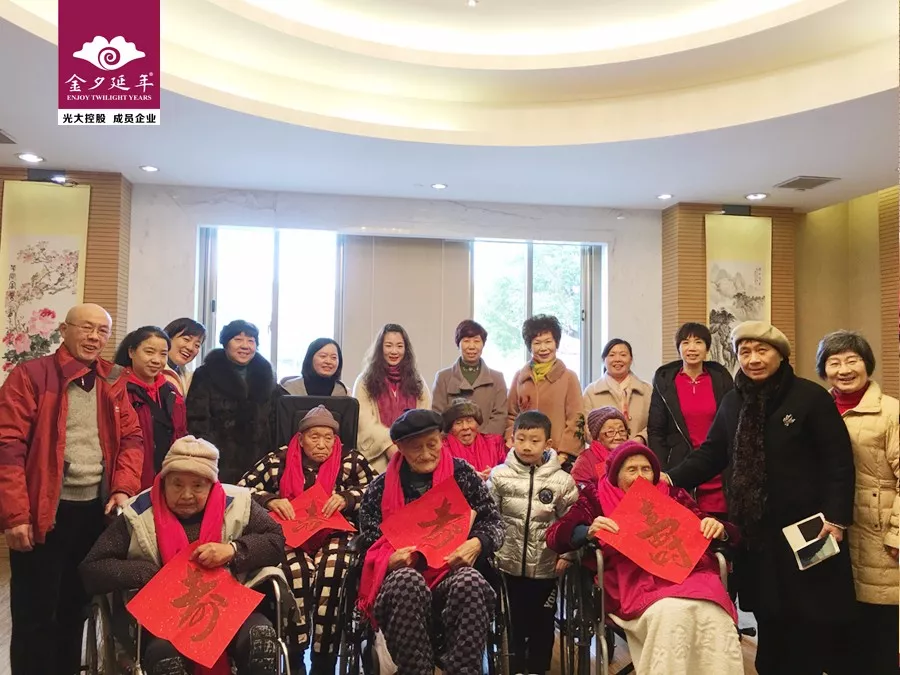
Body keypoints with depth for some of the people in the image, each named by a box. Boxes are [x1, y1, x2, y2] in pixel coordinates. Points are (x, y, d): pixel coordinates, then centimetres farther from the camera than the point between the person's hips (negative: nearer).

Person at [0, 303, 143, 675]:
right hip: (44, 512, -5)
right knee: (35, 615, 6)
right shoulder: (30, 375, -6)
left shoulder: (113, 382, 10)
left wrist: (123, 488, -5)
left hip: (97, 509, 5)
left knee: (76, 609, 17)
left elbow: (131, 436, 10)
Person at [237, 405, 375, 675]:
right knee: (297, 572, -33)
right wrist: (270, 500, -13)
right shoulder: (279, 460, 5)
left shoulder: (351, 460, 5)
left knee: (333, 571, -32)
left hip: (334, 535, 0)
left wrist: (347, 498, -15)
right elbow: (241, 489, 4)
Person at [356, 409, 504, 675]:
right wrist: (391, 560, -16)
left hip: (453, 570, 0)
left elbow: (493, 523, 5)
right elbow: (370, 543, 6)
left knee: (470, 582, -35)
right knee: (408, 582, -37)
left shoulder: (463, 474, 4)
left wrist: (478, 543, -17)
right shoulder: (381, 487, 4)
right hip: (403, 574, 0)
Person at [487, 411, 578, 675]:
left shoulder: (562, 480, -7)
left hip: (546, 564, 0)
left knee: (543, 621, 14)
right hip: (510, 562, 0)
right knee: (514, 618, 14)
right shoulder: (499, 475, -6)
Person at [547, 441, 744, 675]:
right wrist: (589, 531, -16)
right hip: (634, 581, -2)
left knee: (713, 613, -30)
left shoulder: (673, 495, 19)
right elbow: (555, 535, 4)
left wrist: (718, 529, -5)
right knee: (671, 612, -33)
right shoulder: (597, 496, 13)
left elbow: (724, 532, 19)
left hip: (686, 573, 3)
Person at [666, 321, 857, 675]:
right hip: (756, 531, 4)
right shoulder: (732, 402, 8)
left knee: (816, 622, 5)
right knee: (770, 619, 11)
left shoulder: (811, 397, -6)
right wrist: (671, 478, -4)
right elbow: (711, 454, 10)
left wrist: (836, 517, -13)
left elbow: (839, 462, -6)